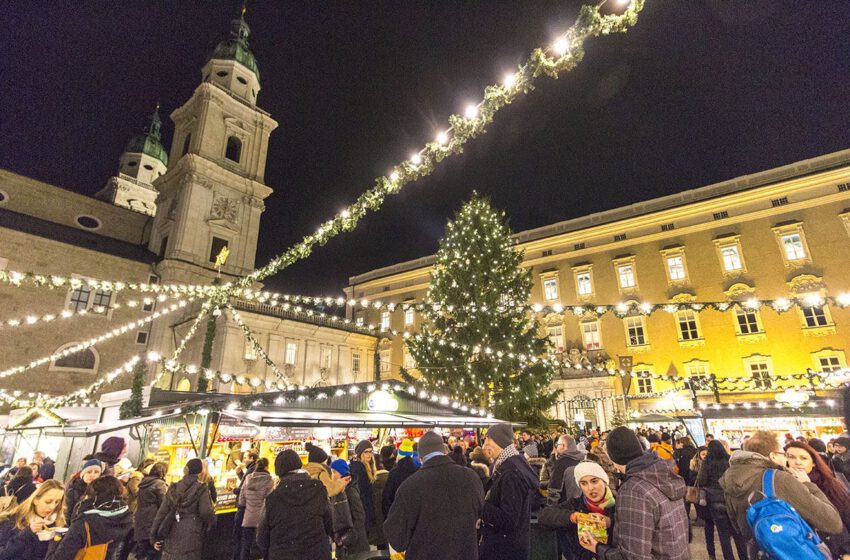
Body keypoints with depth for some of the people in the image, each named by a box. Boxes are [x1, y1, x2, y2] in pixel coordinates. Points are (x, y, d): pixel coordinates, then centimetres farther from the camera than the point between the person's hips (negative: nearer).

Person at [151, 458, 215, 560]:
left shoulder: (173, 488, 5)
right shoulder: (201, 489, -7)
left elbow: (161, 512, 5)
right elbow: (206, 512, -14)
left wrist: (155, 536, 11)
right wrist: (212, 521, 7)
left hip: (172, 535, 4)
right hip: (191, 536, -4)